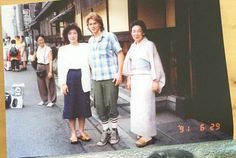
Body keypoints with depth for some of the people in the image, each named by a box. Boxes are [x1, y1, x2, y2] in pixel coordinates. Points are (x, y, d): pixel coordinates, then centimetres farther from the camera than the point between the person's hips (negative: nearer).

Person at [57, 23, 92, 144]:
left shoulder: (85, 47, 7)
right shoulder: (63, 49, 9)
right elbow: (60, 67, 5)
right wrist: (62, 83, -5)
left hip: (83, 78, 0)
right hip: (69, 78, 0)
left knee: (83, 105, 5)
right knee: (70, 106, 3)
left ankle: (81, 131, 19)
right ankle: (73, 133, 13)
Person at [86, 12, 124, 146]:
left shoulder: (110, 36, -3)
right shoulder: (90, 41, 14)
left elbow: (120, 54, -4)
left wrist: (119, 73, -10)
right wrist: (92, 73, 14)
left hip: (110, 77, -5)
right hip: (96, 78, 5)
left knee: (112, 105, 2)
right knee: (100, 106, 6)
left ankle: (114, 131, 18)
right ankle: (105, 131, 19)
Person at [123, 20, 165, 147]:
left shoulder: (149, 45, -8)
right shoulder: (133, 46, 12)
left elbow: (155, 63, -11)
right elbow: (128, 63, 17)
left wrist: (155, 81, -14)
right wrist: (129, 79, 15)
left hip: (146, 79, -7)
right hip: (135, 79, 7)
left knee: (144, 107, -8)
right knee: (136, 107, 8)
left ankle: (147, 136, -2)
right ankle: (142, 132, 19)